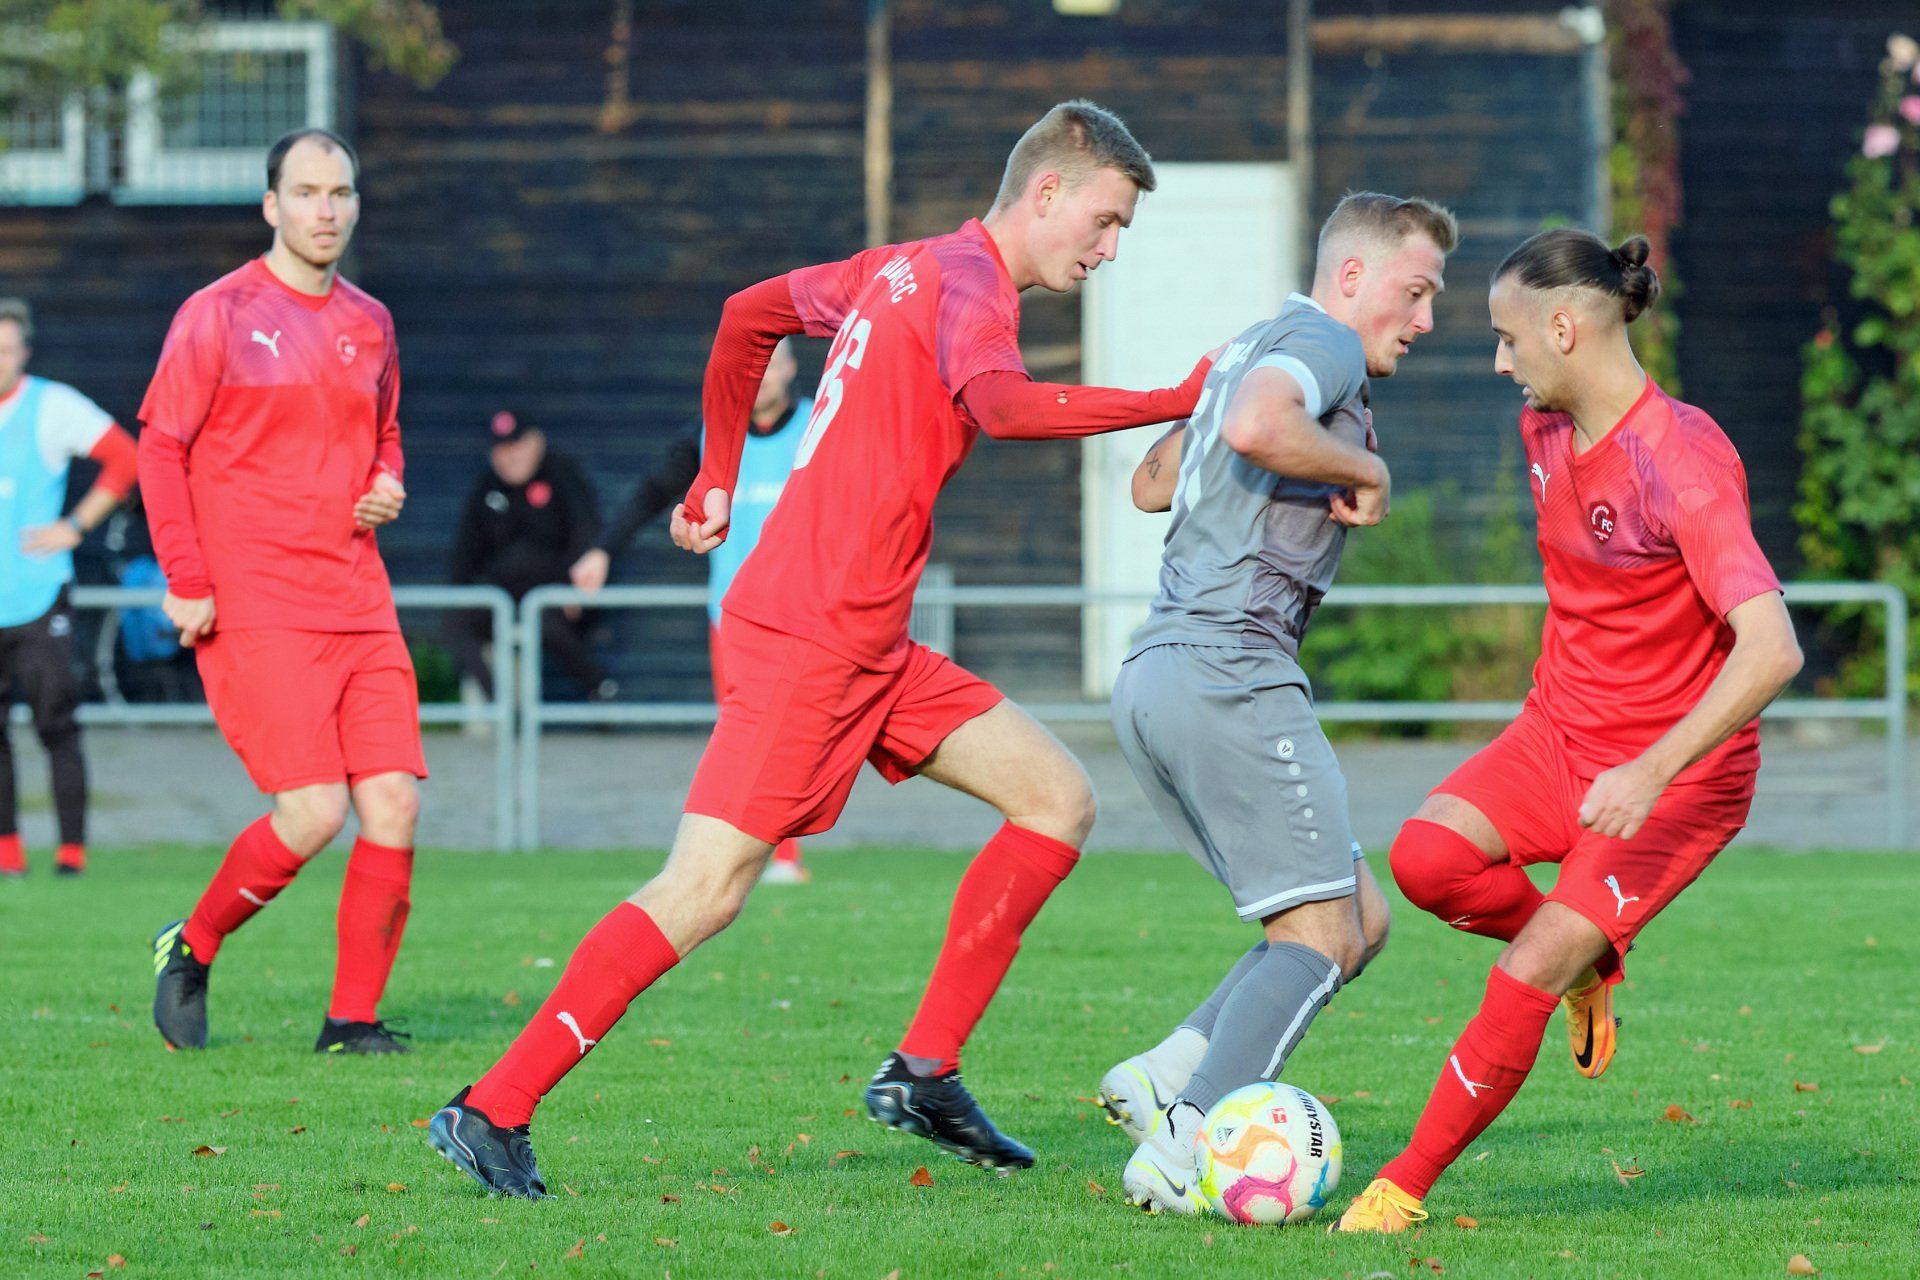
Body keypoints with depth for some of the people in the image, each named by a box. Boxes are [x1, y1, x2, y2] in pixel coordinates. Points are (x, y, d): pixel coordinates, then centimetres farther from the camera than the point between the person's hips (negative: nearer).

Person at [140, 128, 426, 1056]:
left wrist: (386, 485, 6)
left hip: (358, 604, 6)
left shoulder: (369, 324, 15)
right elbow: (160, 449, -2)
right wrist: (185, 581, -9)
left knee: (393, 808, -6)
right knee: (314, 813, -15)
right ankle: (190, 950, 10)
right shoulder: (219, 315, -2)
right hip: (253, 610, -6)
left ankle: (353, 1019, 5)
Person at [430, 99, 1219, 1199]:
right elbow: (994, 402, -34)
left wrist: (718, 479, 36)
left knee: (1060, 801, 6)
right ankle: (492, 1113, -7)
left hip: (873, 652, 10)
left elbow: (750, 314, 29)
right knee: (705, 893, -12)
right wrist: (1172, 404, -32)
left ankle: (924, 1074, 5)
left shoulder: (906, 270, 17)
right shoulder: (971, 280, -12)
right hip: (807, 642, -10)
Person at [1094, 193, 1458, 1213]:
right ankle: (1185, 1150, -20)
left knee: (1359, 914, 11)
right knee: (1321, 931, -10)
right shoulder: (1323, 343, -5)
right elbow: (1257, 426, -27)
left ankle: (1165, 1079, -1)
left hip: (1153, 673, 10)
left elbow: (1151, 484, 36)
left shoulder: (1247, 348, 25)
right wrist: (1364, 469, -12)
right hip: (1231, 673, -10)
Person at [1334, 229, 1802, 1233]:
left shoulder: (1684, 462, -24)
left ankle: (1405, 1187, -5)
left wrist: (1650, 772, -40)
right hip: (1559, 733, 7)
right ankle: (1584, 959, 7)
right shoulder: (1545, 429, 2)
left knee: (1527, 978, -20)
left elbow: (1771, 649, -33)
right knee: (1427, 858, -21)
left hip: (1679, 772, -7)